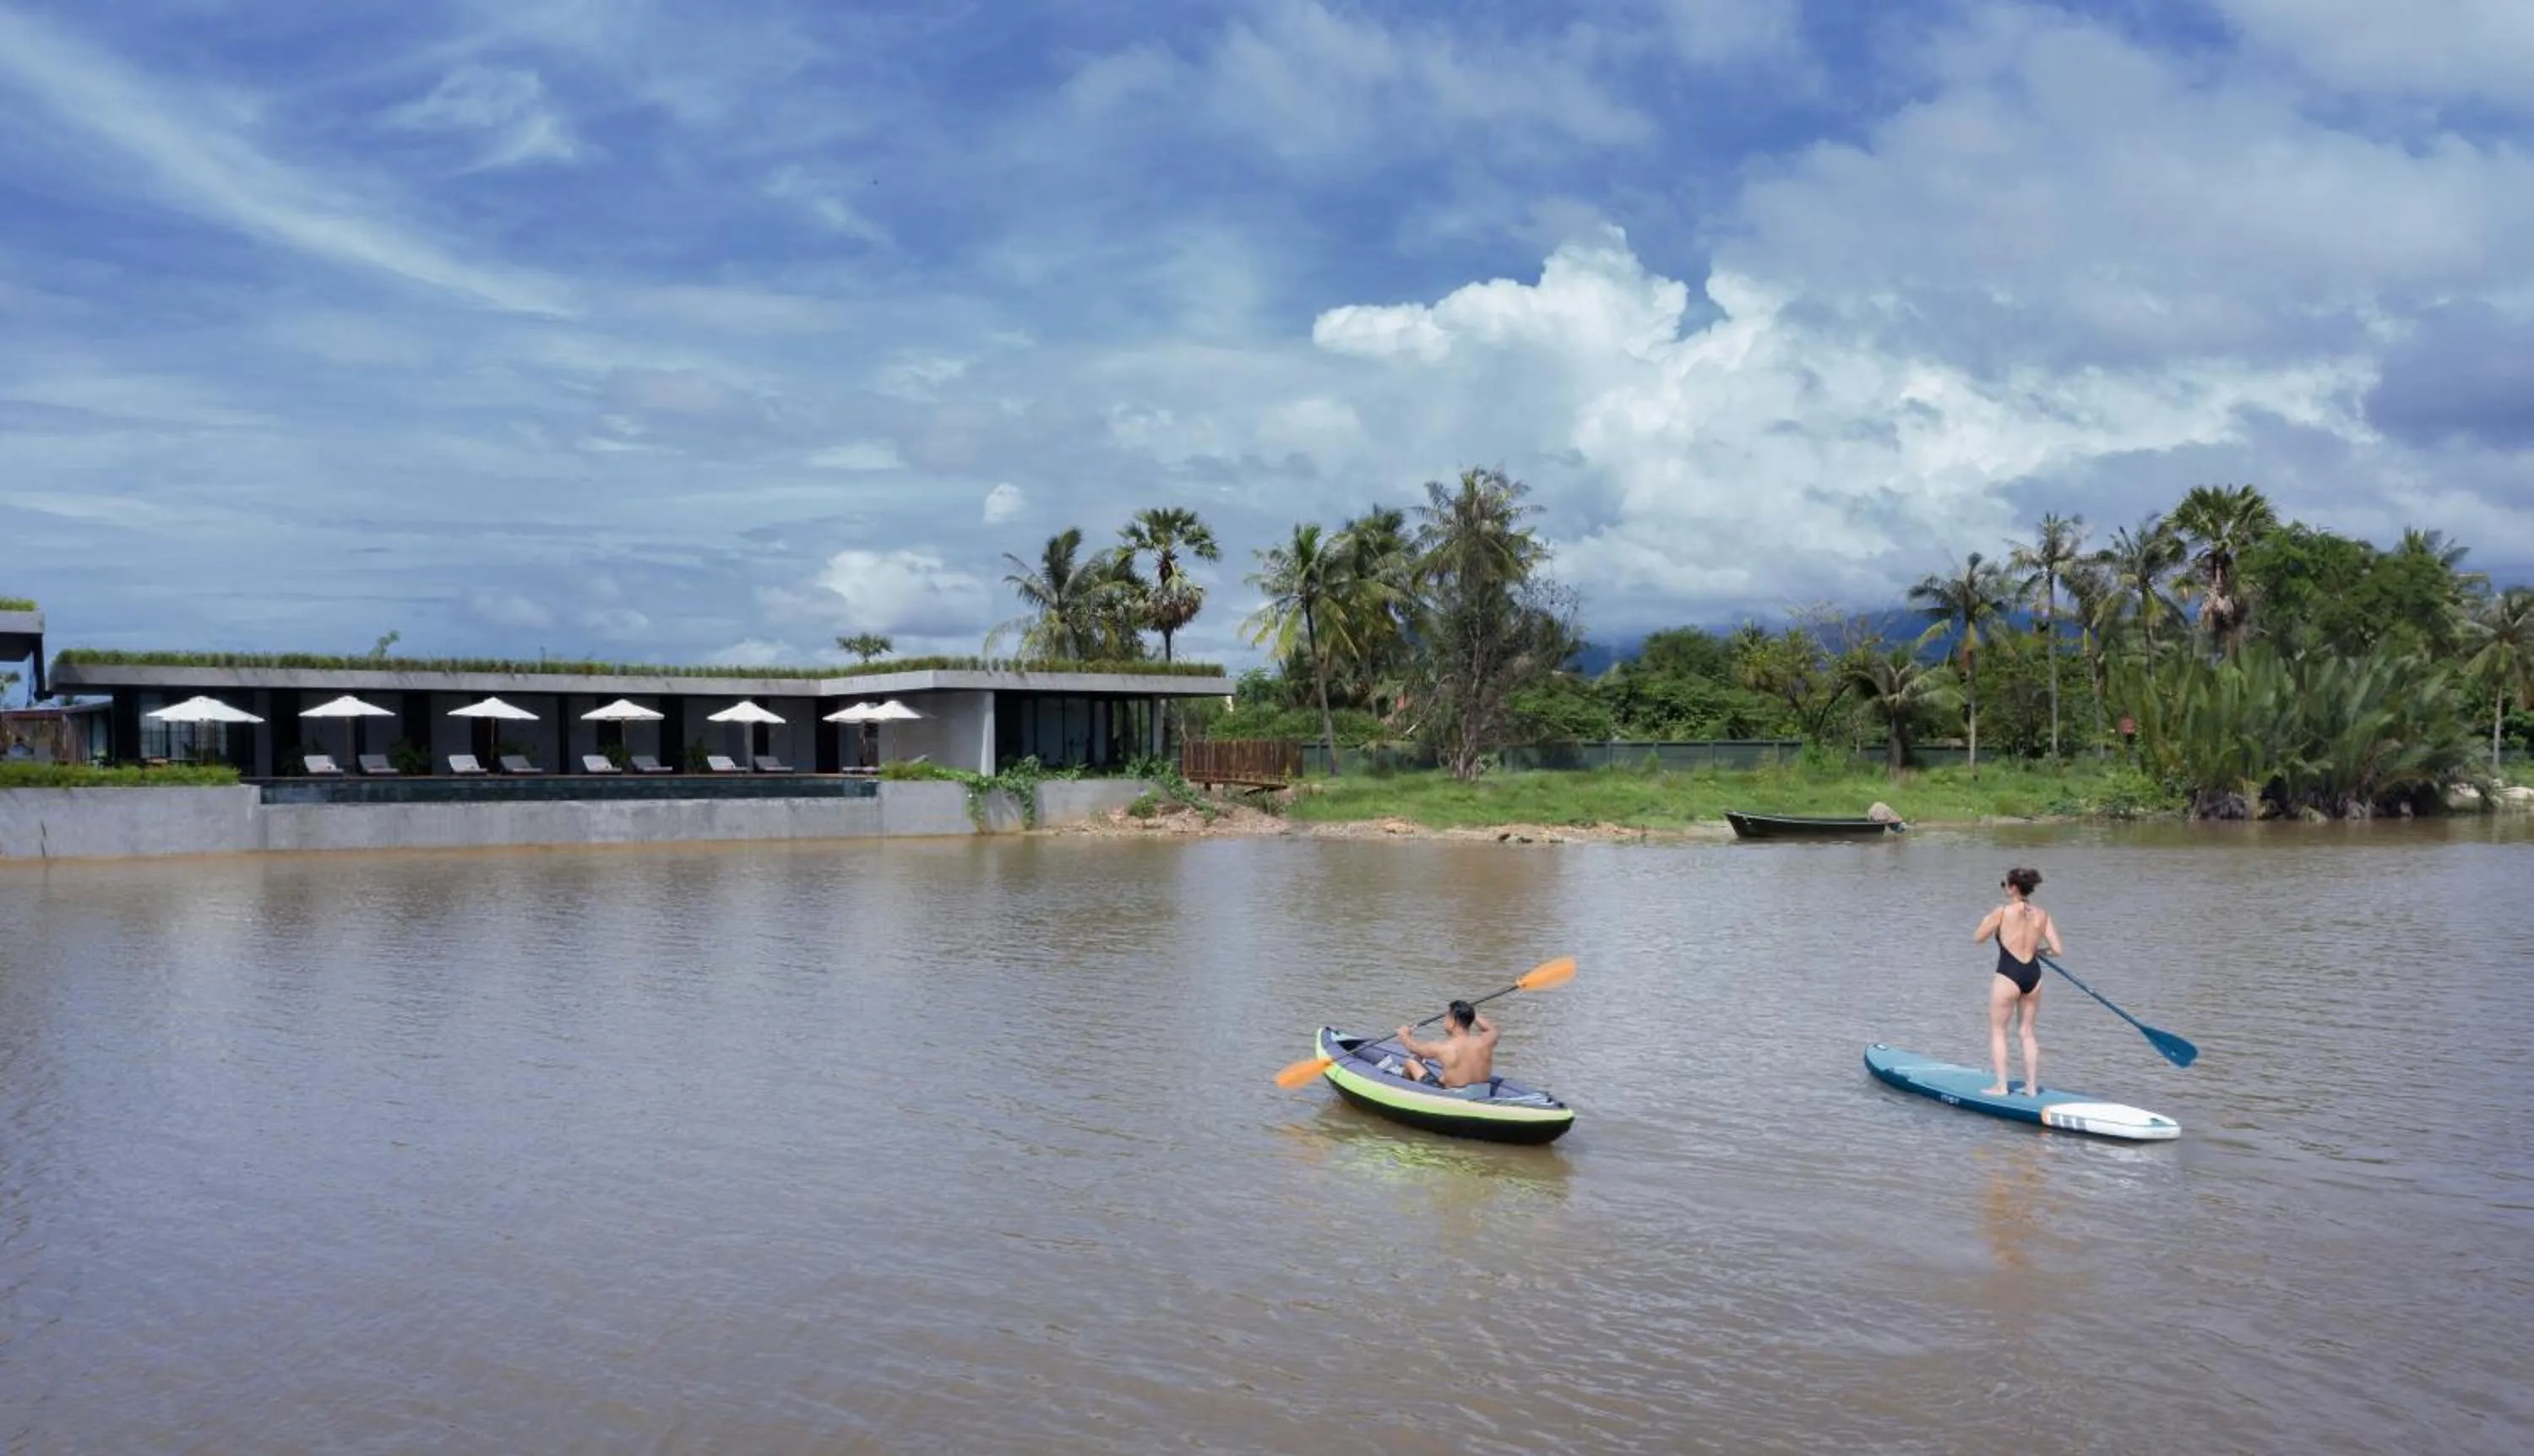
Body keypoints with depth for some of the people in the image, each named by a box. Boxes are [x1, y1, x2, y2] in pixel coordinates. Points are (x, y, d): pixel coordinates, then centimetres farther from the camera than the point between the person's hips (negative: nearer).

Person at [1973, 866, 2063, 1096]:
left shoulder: (2002, 912, -9)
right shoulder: (2042, 915, 3)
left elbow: (1977, 938, -1)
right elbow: (2057, 950, 1)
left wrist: (1988, 920, 17)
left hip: (2008, 975, -5)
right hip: (2033, 974, 5)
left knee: (1998, 1031, 8)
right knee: (2028, 1032, 16)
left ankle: (2001, 1086, 5)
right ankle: (2032, 1086, 19)